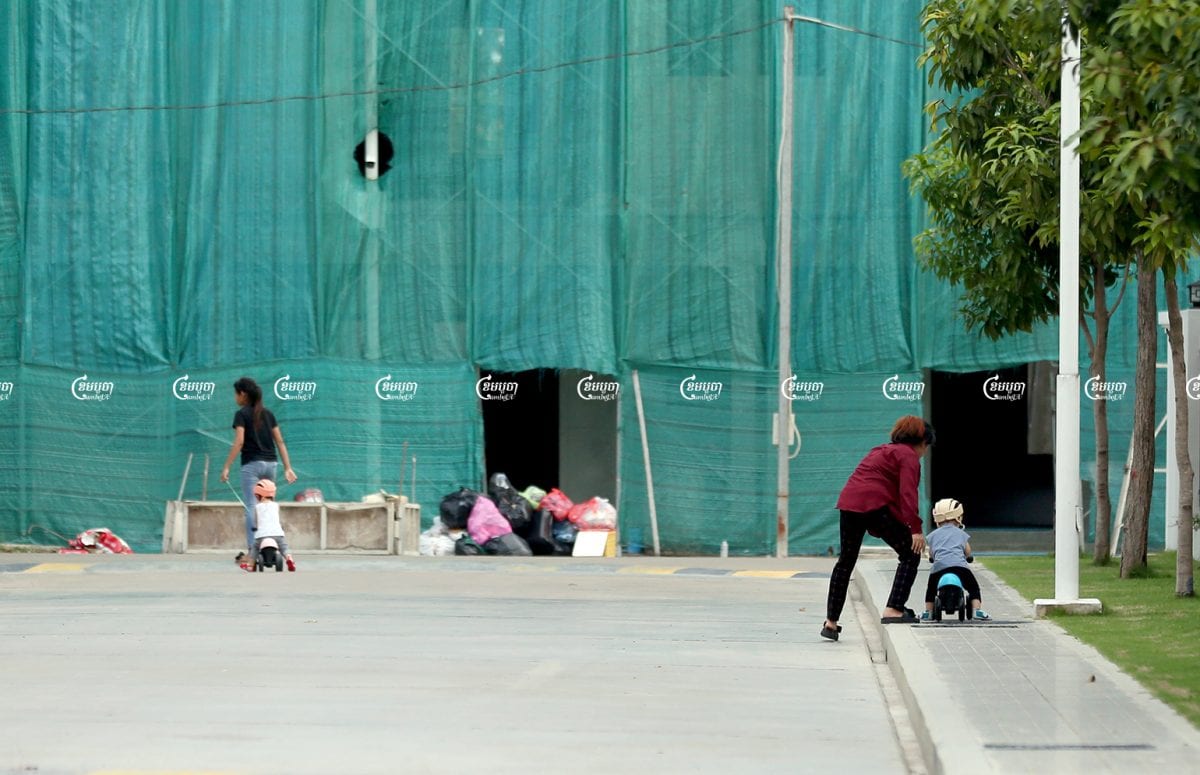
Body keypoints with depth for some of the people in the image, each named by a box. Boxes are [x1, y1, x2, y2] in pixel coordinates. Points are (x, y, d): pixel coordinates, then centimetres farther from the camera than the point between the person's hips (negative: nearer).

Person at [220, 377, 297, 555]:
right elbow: (280, 441, 9)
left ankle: (252, 550, -15)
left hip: (251, 464, -6)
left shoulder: (241, 414, -4)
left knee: (251, 507, -7)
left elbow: (239, 442, -15)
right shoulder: (267, 413, 13)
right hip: (270, 463, 6)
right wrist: (288, 468, 9)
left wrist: (226, 467, -16)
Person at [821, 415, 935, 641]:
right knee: (910, 555, 2)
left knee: (846, 561, 18)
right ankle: (893, 610, -8)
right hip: (876, 505, -8)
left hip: (848, 501, 8)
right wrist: (915, 529, -17)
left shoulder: (882, 451, 29)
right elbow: (907, 493, -11)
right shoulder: (909, 456, 2)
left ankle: (831, 621, 21)